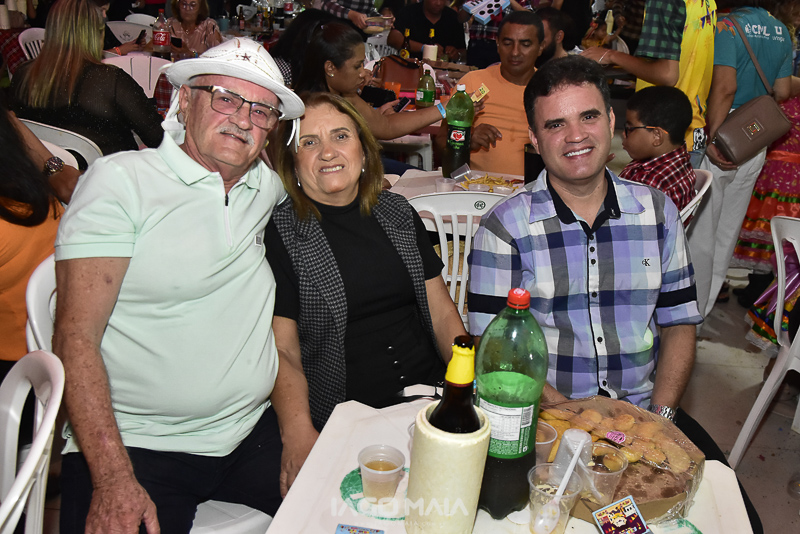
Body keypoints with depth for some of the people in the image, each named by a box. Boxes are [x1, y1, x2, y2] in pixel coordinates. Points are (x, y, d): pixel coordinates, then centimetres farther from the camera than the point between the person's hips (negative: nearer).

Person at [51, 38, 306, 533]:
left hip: (253, 434, 4)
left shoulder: (272, 186, 6)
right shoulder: (120, 180, -6)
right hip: (135, 446, -4)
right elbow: (77, 338, -10)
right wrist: (113, 480, -17)